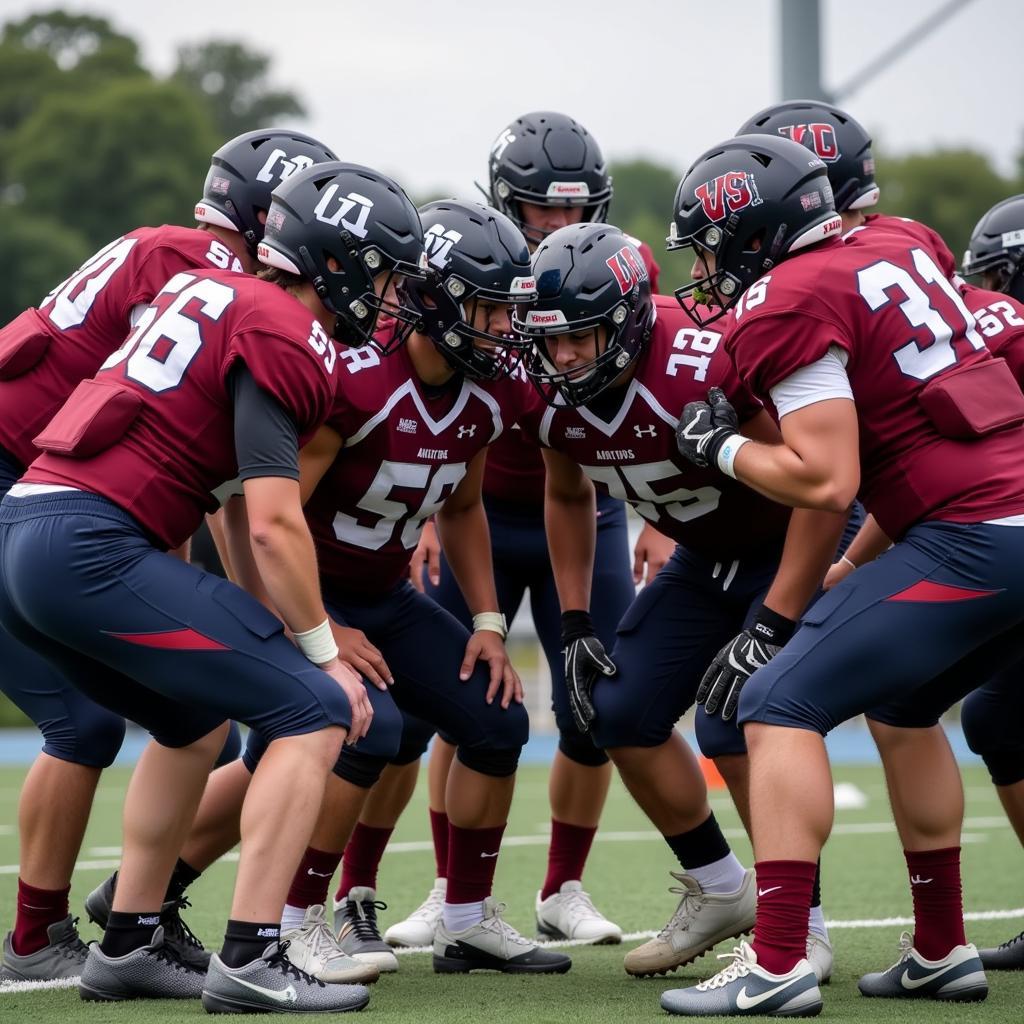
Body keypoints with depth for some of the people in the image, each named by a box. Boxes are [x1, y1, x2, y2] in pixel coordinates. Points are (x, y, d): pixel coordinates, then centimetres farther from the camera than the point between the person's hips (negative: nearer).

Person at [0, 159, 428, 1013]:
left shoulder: (211, 290, 21)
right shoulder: (284, 337, -6)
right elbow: (273, 525, -11)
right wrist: (324, 654, -1)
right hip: (92, 547, -10)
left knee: (197, 724, 28)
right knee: (316, 713, -6)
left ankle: (128, 947, 28)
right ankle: (251, 960, -10)